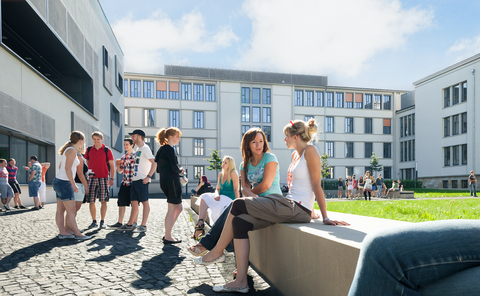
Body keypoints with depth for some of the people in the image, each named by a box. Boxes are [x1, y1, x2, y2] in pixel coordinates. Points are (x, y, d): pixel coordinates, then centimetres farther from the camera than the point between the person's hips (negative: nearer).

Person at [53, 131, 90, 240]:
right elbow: (68, 168, -19)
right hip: (64, 183, -10)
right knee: (71, 210, -5)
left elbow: (60, 167, 19)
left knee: (61, 210, 10)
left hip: (59, 181, 10)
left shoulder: (68, 150, 16)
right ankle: (77, 233, 0)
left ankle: (63, 232, 15)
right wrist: (73, 185, -18)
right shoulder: (72, 151, -13)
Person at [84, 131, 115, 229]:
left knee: (103, 201, -2)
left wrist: (111, 178, -4)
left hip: (103, 178, -2)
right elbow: (86, 164, 16)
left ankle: (102, 221, 9)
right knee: (91, 201, 3)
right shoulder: (89, 150, 11)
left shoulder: (107, 150, 3)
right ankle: (94, 221, 16)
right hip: (91, 178, 3)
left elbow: (112, 165, 3)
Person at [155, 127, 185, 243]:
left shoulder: (162, 149, 17)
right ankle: (168, 237, 7)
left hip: (165, 181, 10)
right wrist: (181, 170, 3)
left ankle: (167, 234, 19)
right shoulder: (169, 149, -13)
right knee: (172, 209, -1)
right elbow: (174, 167, -20)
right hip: (171, 181, -10)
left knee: (178, 208, 15)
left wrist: (178, 173, 13)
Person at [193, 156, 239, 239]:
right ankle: (200, 222, -31)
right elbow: (218, 189, 11)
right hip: (220, 198, 7)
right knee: (204, 198, -16)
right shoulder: (220, 174, 10)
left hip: (230, 199, -7)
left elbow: (236, 189, -12)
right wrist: (217, 195, -11)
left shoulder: (233, 173, -10)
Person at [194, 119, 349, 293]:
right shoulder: (295, 155, 19)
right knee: (239, 222, -5)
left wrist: (325, 218, -12)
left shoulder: (310, 151, -8)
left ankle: (217, 252, 10)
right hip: (290, 206, 9)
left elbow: (316, 186, -12)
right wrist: (310, 211, 25)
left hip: (297, 209, -9)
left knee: (238, 205, -9)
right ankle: (241, 282, -4)